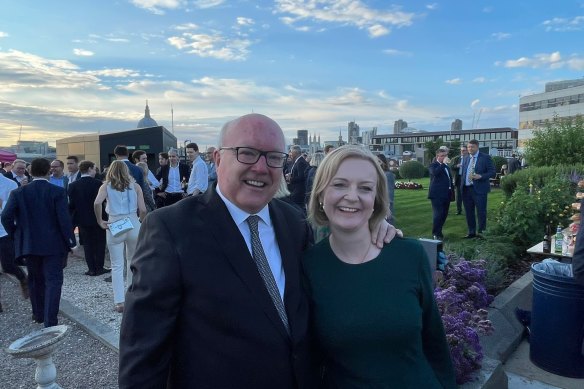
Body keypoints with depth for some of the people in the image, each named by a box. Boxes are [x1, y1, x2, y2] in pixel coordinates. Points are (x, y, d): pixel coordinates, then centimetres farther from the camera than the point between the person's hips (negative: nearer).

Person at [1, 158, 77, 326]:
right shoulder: (58, 192, -11)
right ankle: (50, 321, -4)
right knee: (53, 280, 1)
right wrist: (71, 242, -7)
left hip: (29, 244, 4)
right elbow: (64, 219, -15)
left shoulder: (18, 192, -2)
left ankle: (39, 314, 34)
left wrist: (16, 235, 7)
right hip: (54, 244, -3)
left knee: (35, 280, 20)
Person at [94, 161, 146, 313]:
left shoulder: (106, 186, 3)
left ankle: (119, 302, 4)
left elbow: (97, 203, -16)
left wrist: (100, 221, -5)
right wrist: (143, 223, 15)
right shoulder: (135, 186, 5)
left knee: (117, 266, 6)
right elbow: (143, 210, -2)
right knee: (133, 261, 19)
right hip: (133, 225, 1)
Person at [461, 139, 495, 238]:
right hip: (466, 189, 5)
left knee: (481, 212, 0)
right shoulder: (466, 159, 15)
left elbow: (492, 172, -5)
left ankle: (481, 232, 10)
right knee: (468, 212, 10)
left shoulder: (485, 158, -2)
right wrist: (461, 187, 9)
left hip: (479, 189, -5)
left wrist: (480, 176, -20)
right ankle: (471, 232, 20)